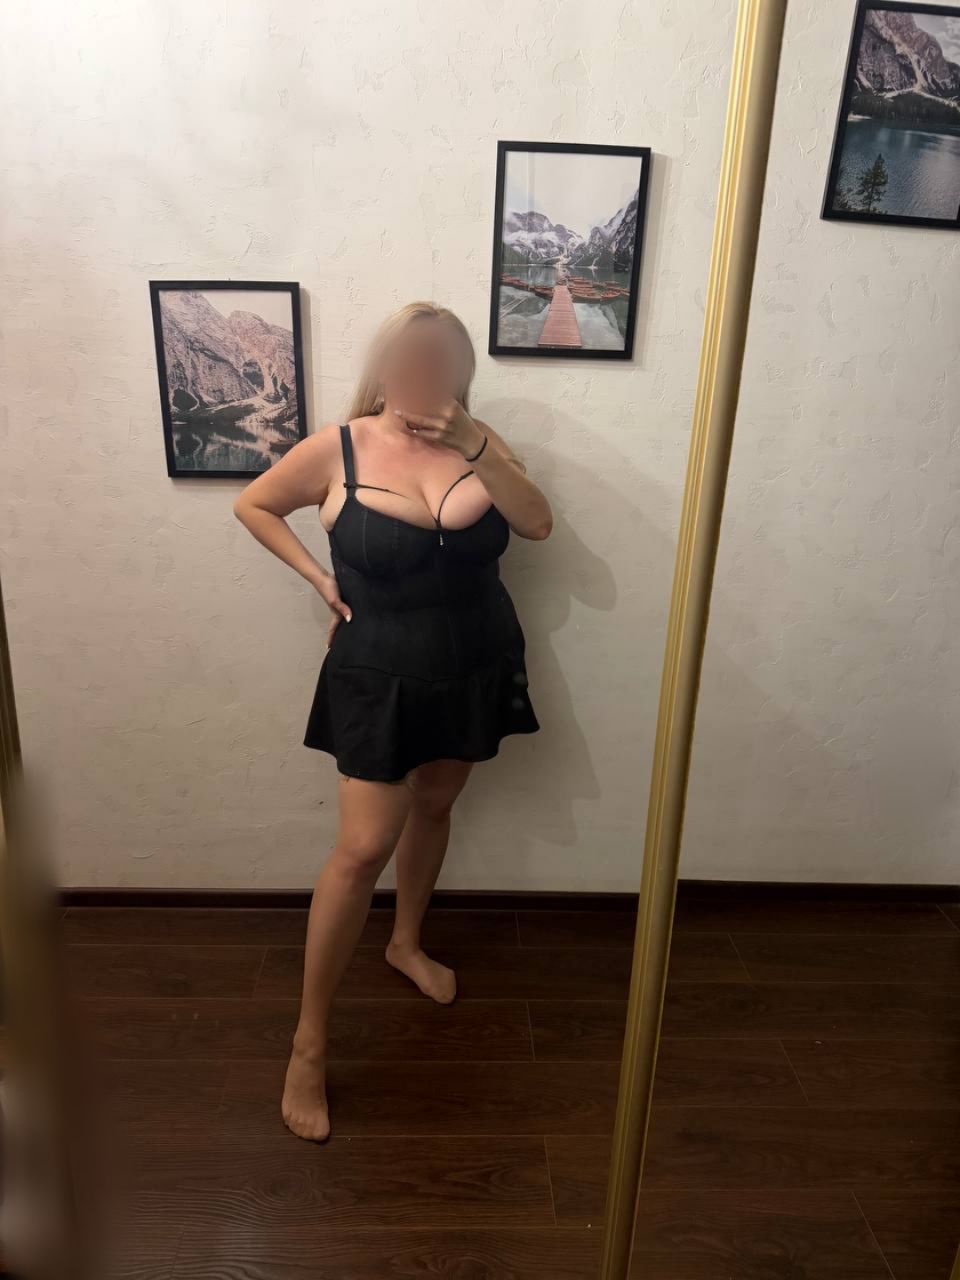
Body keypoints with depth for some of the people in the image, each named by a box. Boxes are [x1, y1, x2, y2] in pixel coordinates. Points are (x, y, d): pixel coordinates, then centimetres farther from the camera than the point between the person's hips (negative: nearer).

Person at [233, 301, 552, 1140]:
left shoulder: (477, 440, -3)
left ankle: (406, 943, 47)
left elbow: (538, 522, -15)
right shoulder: (338, 450, -10)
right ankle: (309, 1045, 12)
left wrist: (473, 448, -25)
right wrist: (319, 577, -5)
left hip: (476, 669, 4)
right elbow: (253, 505, 3)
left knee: (434, 807, 20)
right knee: (363, 849, -4)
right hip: (380, 679, -4)